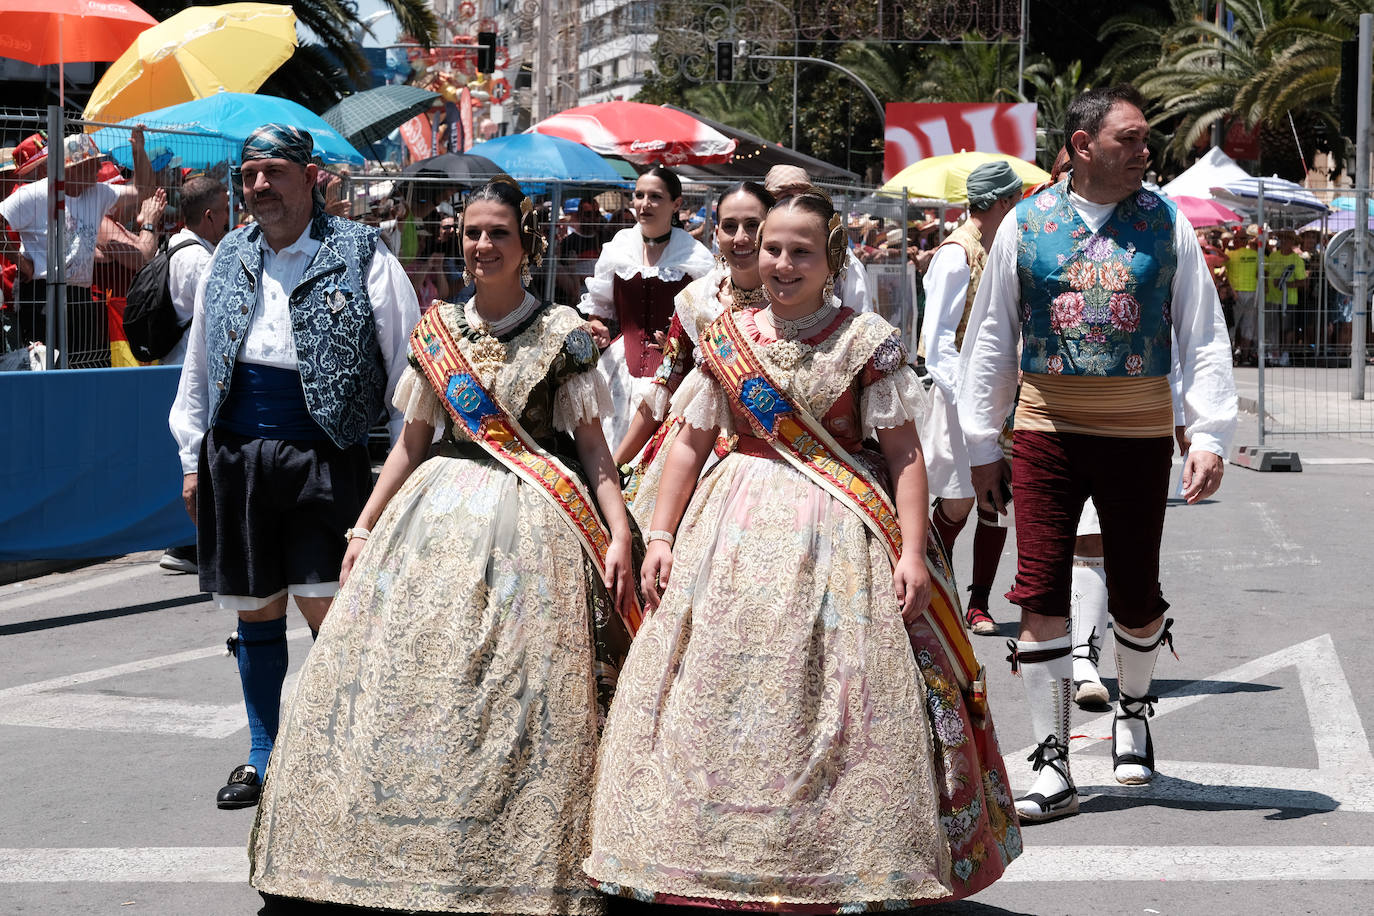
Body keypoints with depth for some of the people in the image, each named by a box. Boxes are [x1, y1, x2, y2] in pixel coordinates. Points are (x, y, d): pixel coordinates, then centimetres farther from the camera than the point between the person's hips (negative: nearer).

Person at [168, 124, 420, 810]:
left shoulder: (361, 257, -3)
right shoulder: (227, 259, 12)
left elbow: (405, 363, -2)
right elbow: (199, 365, 20)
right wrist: (192, 457, 16)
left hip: (324, 458, -4)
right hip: (235, 457, 4)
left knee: (328, 611, -8)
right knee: (257, 612, 12)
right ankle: (263, 759, 24)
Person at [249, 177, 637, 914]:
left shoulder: (562, 332, 0)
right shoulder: (436, 329, 10)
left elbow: (592, 442, -1)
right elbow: (411, 442, 15)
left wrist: (618, 533, -12)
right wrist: (365, 528, 10)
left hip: (529, 523, -4)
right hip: (438, 513, 4)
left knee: (516, 698, -8)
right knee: (412, 678, -1)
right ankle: (415, 854, 8)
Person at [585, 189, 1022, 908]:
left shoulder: (868, 342, -1)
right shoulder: (724, 338, 8)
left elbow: (903, 452, -3)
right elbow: (690, 443, 12)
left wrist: (912, 552, -11)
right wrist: (661, 537, 5)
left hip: (841, 538, -3)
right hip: (736, 526, 3)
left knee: (841, 705, -6)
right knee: (724, 691, 1)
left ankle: (855, 864, 5)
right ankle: (721, 862, 12)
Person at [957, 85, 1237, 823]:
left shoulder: (1165, 224, 1)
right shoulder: (1025, 225, 1)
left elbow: (1204, 337, 1)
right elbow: (991, 339, 7)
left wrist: (1209, 436, -8)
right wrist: (982, 444, 6)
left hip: (1138, 433, 0)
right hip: (1046, 429, 0)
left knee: (1135, 596, 8)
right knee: (1041, 594, -4)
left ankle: (1132, 708, 39)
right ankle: (1052, 768, 3)